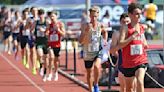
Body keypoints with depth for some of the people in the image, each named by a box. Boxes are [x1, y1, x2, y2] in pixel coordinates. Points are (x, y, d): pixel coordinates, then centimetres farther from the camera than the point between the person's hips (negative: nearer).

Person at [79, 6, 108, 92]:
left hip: (98, 51, 0)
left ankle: (96, 85, -7)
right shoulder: (86, 26, -14)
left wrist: (105, 40, 6)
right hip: (88, 53, 0)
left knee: (97, 66, -28)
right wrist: (86, 31, -35)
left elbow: (105, 32, 22)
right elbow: (80, 41, -22)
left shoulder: (100, 25, -4)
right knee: (89, 72, 12)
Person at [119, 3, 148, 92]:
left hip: (141, 60, 2)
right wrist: (133, 36, -24)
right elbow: (120, 44, -20)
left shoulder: (142, 27, 7)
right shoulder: (125, 28, -8)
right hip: (128, 63, -2)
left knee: (140, 81, -23)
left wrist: (144, 43, 2)